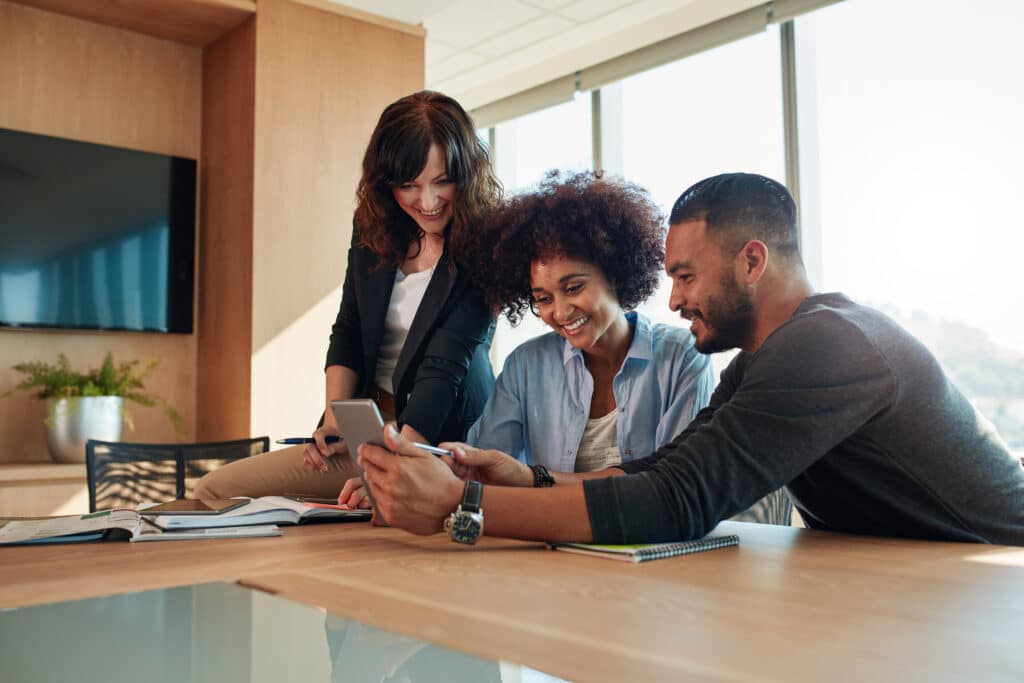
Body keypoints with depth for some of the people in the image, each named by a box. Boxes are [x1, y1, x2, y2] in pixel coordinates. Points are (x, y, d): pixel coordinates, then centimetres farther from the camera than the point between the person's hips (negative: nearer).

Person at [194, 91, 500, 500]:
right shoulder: (374, 226, 2)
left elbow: (444, 366, -23)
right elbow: (348, 331, 8)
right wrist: (334, 421, -7)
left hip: (443, 439, -6)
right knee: (214, 491, -1)